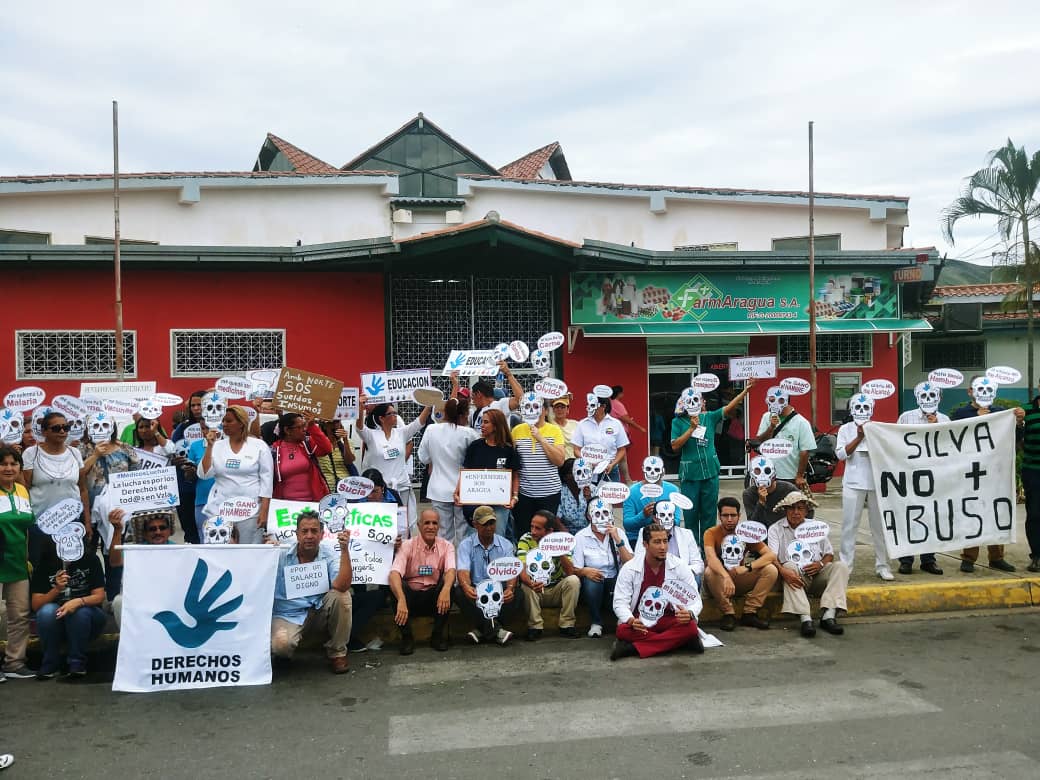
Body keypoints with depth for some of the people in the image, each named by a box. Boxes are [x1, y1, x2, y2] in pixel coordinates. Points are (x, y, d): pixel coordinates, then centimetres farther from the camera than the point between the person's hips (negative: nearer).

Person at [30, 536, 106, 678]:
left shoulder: (89, 559, -10)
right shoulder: (44, 565, -7)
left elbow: (99, 596, -13)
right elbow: (36, 605, -9)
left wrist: (78, 602, -34)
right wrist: (57, 589, -27)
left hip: (87, 617, -1)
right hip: (56, 621, 2)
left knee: (79, 611, -33)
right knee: (47, 610, -30)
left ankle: (77, 663, -17)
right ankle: (50, 664, -13)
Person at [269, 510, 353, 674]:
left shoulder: (329, 558, -5)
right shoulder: (281, 556, -4)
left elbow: (341, 586, -23)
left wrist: (344, 549, -29)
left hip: (319, 612, 2)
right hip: (288, 615, -2)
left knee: (340, 595, -28)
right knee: (280, 645, -33)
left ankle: (337, 653, -6)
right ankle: (284, 653, 9)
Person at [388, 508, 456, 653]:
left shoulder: (446, 546, -2)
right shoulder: (407, 545, -8)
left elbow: (450, 570, -21)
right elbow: (395, 573, -24)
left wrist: (446, 589, -44)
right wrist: (401, 601, -42)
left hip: (435, 598, 1)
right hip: (411, 596, -1)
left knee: (448, 581, -27)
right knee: (396, 584, -30)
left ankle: (438, 635, -13)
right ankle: (406, 637, -15)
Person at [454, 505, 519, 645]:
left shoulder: (505, 544, 5)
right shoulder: (466, 545, 0)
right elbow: (463, 570, -16)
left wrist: (510, 588, -32)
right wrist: (466, 587, -41)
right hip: (474, 591, -1)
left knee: (517, 593, -28)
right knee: (460, 593, -32)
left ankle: (483, 629, -22)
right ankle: (494, 629, -29)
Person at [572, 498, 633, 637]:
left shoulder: (618, 533, 4)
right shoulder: (580, 537, -1)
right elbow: (575, 569, -4)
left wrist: (617, 540, -16)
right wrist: (585, 571, -27)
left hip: (616, 580, 1)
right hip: (593, 583, -1)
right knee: (591, 580, -35)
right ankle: (596, 622, -10)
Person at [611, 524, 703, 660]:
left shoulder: (679, 567, -3)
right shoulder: (629, 569, -6)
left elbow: (695, 599, -4)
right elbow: (620, 602, -9)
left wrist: (689, 613, -29)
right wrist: (631, 621, -32)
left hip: (670, 620, 2)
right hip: (640, 622, -2)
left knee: (690, 627, -31)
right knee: (623, 630, -33)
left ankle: (634, 647, -29)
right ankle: (673, 641, -23)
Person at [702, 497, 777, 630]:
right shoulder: (711, 533, -14)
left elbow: (771, 555, -14)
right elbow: (710, 558, -34)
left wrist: (747, 567, -28)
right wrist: (726, 577, -52)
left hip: (741, 581, 3)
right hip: (720, 583, -3)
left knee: (771, 570, -18)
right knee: (710, 572, -36)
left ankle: (750, 613, -10)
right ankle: (728, 613, -18)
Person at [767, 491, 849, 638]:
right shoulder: (776, 529, 6)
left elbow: (829, 554, 15)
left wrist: (821, 564, -8)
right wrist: (782, 571, -29)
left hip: (817, 576, 3)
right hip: (795, 576, -3)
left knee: (840, 566, -21)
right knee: (790, 566, -34)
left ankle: (828, 615, -33)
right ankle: (805, 619, -43)